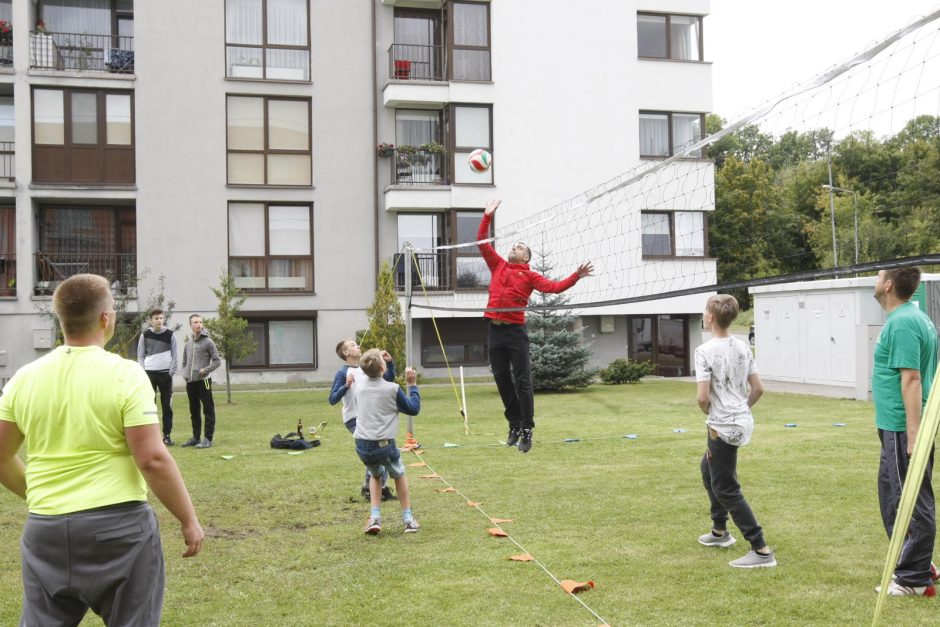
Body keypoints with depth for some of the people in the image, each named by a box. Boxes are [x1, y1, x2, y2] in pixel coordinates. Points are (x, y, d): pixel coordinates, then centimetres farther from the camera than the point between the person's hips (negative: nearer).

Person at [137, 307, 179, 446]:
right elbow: (140, 355, 6)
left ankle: (167, 435, 7)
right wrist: (143, 373, -4)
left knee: (167, 406, 2)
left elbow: (174, 355, 3)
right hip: (150, 373, 0)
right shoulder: (145, 335, 3)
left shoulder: (170, 335, 2)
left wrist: (171, 372, -6)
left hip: (165, 374, 0)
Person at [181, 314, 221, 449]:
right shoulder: (188, 343, 13)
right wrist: (185, 373, 7)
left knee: (208, 410, -4)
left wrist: (205, 370, -14)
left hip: (203, 381, -6)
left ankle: (208, 439, -1)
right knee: (194, 411, 13)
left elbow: (217, 361, -5)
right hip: (190, 382, 6)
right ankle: (196, 437, 23)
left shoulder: (208, 342, -4)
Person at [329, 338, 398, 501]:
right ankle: (368, 488, -2)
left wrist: (389, 362, 3)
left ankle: (381, 487, 19)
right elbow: (332, 399, -15)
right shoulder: (342, 373, -10)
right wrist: (346, 386, -29)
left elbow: (388, 379, 19)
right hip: (355, 420, -7)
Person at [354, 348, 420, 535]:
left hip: (362, 444, 4)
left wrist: (382, 361, 27)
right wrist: (412, 385, 10)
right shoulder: (392, 389, -9)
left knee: (376, 474, 30)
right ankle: (408, 518, 25)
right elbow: (414, 409, 2)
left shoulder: (360, 386, 5)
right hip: (383, 444, -4)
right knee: (399, 475, 24)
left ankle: (374, 517, 14)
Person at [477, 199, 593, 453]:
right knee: (502, 381, 9)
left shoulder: (529, 275, 6)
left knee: (522, 382, -3)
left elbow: (554, 287, -5)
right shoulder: (498, 266, 15)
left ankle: (526, 431, 2)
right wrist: (487, 216, 16)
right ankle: (514, 425, 22)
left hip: (515, 331, -4)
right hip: (495, 330, 4)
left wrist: (576, 276, -16)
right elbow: (482, 242, 18)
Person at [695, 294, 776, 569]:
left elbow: (702, 397, -21)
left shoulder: (705, 351, -17)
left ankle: (761, 550, -5)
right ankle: (720, 531, 40)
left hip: (724, 426, -9)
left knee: (726, 489, -3)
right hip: (742, 420, 9)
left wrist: (709, 414, -1)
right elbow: (758, 388, 8)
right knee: (708, 469, 28)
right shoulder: (743, 347, 6)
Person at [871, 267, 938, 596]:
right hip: (900, 426, 10)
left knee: (911, 501, -2)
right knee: (893, 495, 20)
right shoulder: (913, 317, 13)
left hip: (903, 429, -10)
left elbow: (911, 378, -24)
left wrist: (913, 432, -25)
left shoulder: (901, 323, -18)